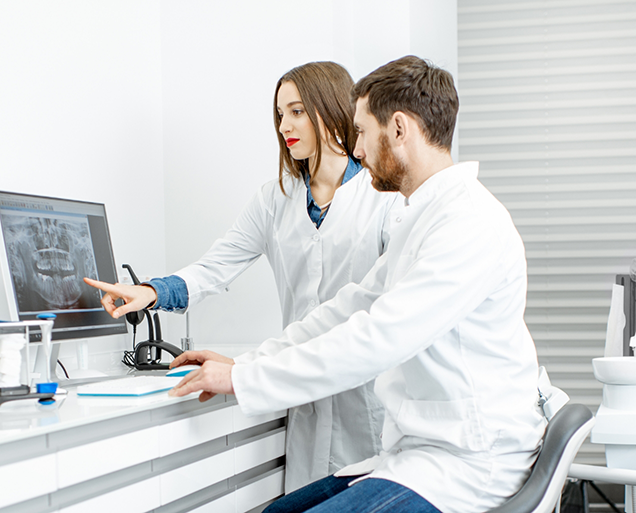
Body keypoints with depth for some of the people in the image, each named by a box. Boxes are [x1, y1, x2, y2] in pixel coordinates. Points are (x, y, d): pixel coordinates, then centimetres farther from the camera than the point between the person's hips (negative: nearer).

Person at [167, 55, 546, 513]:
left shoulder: (470, 223, -18)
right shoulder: (421, 218, 17)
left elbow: (376, 340, -25)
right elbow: (353, 306, 20)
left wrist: (242, 380, -18)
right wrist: (244, 363, 13)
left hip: (469, 467, -10)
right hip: (420, 454, 10)